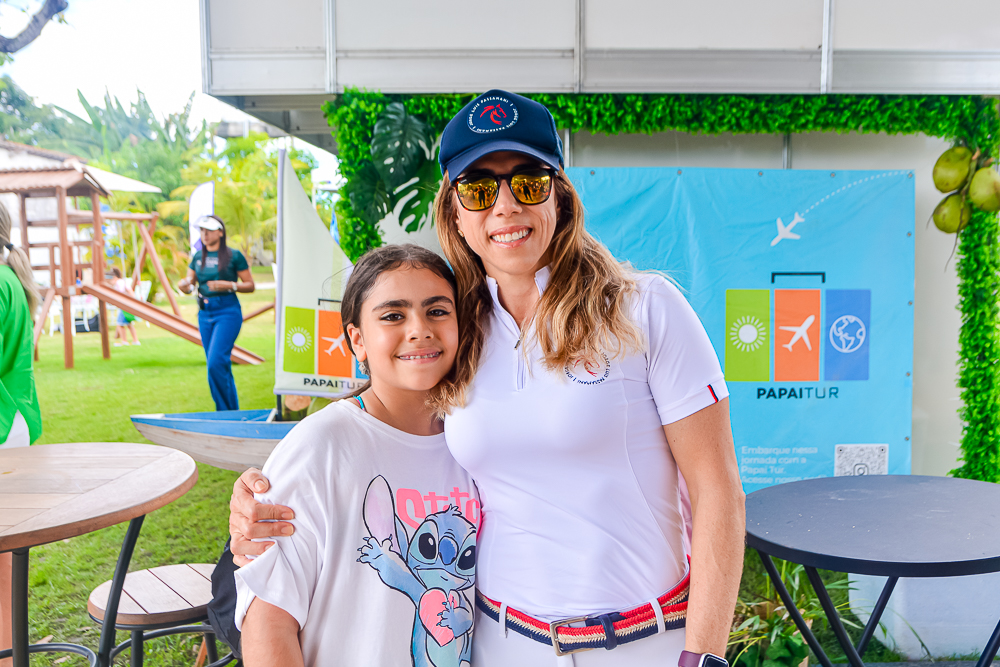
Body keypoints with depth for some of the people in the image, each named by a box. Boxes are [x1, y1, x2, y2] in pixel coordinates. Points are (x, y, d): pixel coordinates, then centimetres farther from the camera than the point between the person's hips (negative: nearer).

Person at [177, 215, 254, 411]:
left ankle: (226, 412, -6)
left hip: (228, 312, -6)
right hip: (204, 314, 6)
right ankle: (232, 410, 21)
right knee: (220, 365, 10)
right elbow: (189, 285, 12)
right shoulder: (198, 257, 11)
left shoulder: (234, 256, -3)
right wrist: (184, 286, -11)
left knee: (216, 362, -16)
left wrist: (229, 285, -17)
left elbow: (250, 286, -1)